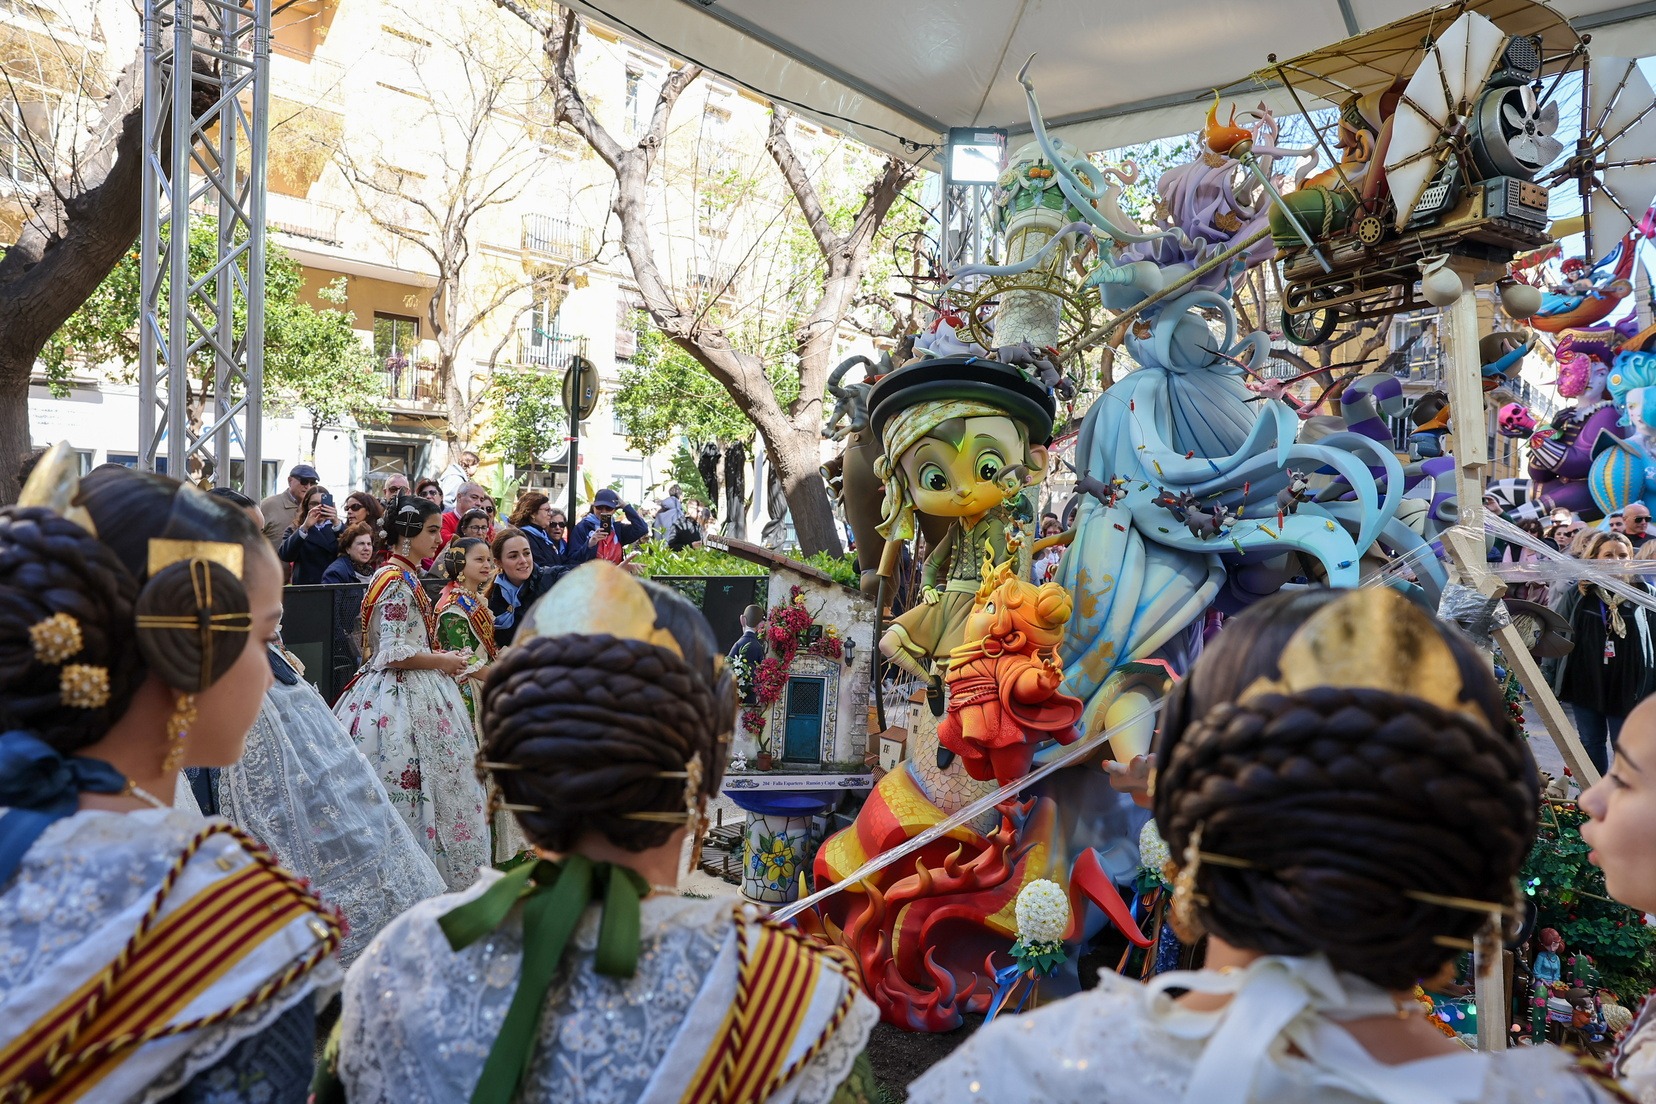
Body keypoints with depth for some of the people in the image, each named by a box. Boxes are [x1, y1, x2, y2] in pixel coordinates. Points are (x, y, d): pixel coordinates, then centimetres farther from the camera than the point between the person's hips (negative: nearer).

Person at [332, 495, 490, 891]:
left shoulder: (405, 577, 14)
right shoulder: (395, 581, -16)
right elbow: (393, 654, -20)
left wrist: (439, 657, 14)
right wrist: (442, 661, -9)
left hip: (415, 692, 10)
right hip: (402, 695, -10)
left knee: (428, 785, 11)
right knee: (406, 787, -4)